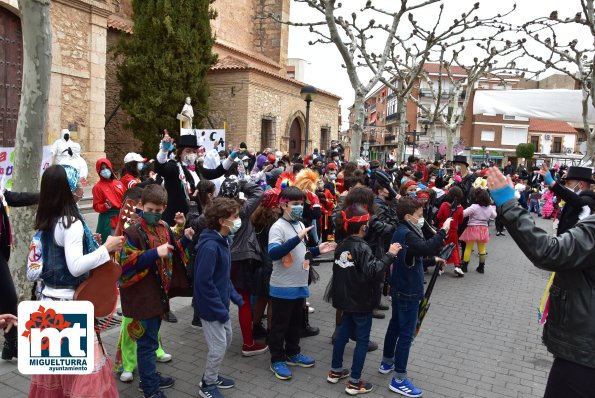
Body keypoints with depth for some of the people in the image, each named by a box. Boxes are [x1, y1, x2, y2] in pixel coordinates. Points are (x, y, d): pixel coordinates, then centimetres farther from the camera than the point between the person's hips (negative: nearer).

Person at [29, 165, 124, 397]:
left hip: (48, 298, 9)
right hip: (69, 302, -9)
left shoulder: (47, 221, 5)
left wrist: (86, 243, 16)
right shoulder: (72, 223, -20)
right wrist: (106, 248, -20)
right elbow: (76, 267, -26)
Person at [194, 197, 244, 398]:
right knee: (218, 347, 4)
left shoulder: (223, 240, 3)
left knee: (226, 341, 21)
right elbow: (203, 282, -27)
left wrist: (235, 297, 9)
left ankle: (212, 376, 39)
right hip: (211, 306, -9)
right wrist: (220, 309, -21)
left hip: (221, 303, 9)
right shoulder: (209, 246, -27)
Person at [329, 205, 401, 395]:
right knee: (362, 340, 4)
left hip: (345, 298, 8)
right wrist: (389, 255, -30)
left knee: (343, 332, 20)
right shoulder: (362, 247, -21)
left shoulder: (341, 245, 4)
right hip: (361, 301, -8)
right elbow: (372, 271, -33)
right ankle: (354, 382, 10)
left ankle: (335, 371, 31)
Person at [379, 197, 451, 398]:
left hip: (400, 288, 10)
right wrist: (443, 230, -34)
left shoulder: (402, 231, 9)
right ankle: (399, 379, 4)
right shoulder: (406, 234, -24)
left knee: (395, 324, 22)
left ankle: (387, 362, 37)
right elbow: (426, 248, -41)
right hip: (408, 291, -10)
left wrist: (433, 258, 11)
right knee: (406, 334, -4)